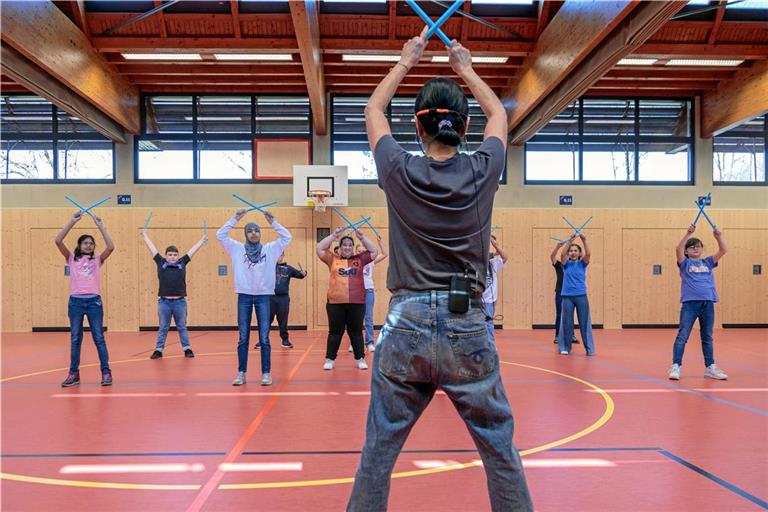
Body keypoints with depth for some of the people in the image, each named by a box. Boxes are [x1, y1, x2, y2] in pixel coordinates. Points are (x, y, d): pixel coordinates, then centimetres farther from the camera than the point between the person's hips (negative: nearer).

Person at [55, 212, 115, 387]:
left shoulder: (97, 260, 9)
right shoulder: (72, 259, 9)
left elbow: (111, 247, -7)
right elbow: (58, 241, -2)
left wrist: (100, 226, -5)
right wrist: (72, 221, -6)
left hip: (94, 301, -1)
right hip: (75, 301, 1)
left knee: (99, 338, 1)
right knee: (75, 339, 7)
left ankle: (106, 372, 6)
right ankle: (74, 374, 14)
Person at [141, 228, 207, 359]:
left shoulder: (182, 263, 5)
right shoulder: (161, 263, 4)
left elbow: (193, 250, 11)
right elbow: (152, 248, 12)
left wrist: (203, 240, 19)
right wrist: (145, 235, 20)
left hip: (180, 301, 0)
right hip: (164, 301, 0)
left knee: (182, 327, 11)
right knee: (163, 328, 9)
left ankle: (187, 349, 19)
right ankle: (158, 350, 18)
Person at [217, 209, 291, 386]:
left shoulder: (270, 249, 5)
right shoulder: (237, 249, 5)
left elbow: (287, 237, 1)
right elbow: (220, 235, 0)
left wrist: (272, 222, -4)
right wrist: (235, 219, -4)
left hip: (263, 296, 0)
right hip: (244, 296, 0)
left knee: (264, 338, 1)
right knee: (243, 338, 6)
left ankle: (266, 373, 9)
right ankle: (241, 373, 14)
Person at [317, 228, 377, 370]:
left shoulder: (359, 259, 10)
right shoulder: (333, 259, 8)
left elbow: (373, 251, 7)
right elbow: (319, 248, 3)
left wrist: (362, 237, 1)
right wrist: (334, 235, -1)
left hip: (357, 303, 1)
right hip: (335, 302, 0)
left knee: (356, 332, 10)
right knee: (335, 332, 8)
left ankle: (360, 359, 18)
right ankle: (330, 359, 16)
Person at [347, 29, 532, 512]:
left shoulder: (400, 172, -3)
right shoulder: (482, 171, -2)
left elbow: (373, 110, 17)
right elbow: (499, 114, 21)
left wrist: (406, 62, 29)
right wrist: (466, 68, 33)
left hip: (405, 327, 0)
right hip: (468, 330, 1)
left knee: (378, 452, 10)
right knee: (501, 451, 13)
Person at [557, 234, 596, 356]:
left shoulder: (582, 264, 6)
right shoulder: (566, 264, 6)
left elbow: (588, 254, -13)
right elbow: (562, 254, -13)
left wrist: (584, 240, -24)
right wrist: (569, 241, -23)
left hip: (581, 296, 0)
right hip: (567, 296, 0)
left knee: (584, 323, 2)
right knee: (567, 323, 3)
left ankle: (589, 348, 8)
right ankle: (565, 348, 12)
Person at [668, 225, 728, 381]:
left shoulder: (707, 263, 15)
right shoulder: (685, 263, 5)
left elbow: (723, 251, 6)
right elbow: (678, 249, -14)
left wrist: (718, 237, -9)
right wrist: (688, 234, -20)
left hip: (708, 303, 4)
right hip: (690, 303, -4)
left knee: (707, 337, 13)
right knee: (682, 336, -6)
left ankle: (710, 367, 21)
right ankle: (675, 366, -5)